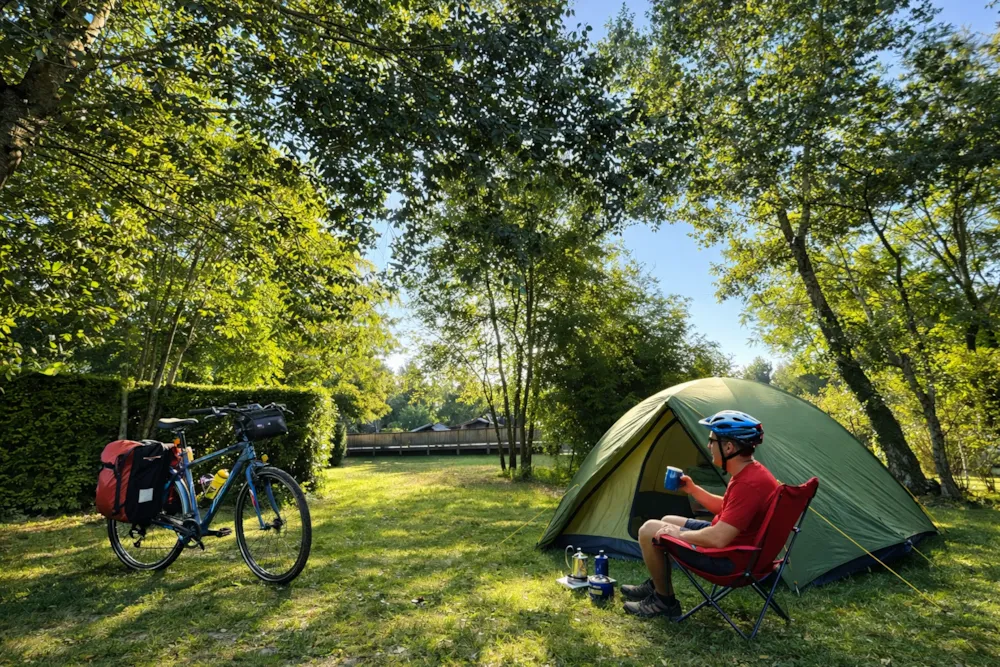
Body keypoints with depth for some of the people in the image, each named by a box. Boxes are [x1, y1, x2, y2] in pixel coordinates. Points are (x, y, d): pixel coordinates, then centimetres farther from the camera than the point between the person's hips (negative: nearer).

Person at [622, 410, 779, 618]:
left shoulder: (749, 483, -31)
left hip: (730, 557, -10)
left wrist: (679, 534, -19)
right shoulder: (751, 472, 3)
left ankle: (665, 602, 8)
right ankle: (655, 586, 30)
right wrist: (693, 489, 11)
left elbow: (718, 539, -34)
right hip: (732, 542, 10)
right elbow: (726, 509, 18)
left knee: (649, 529, -9)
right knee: (668, 521, 22)